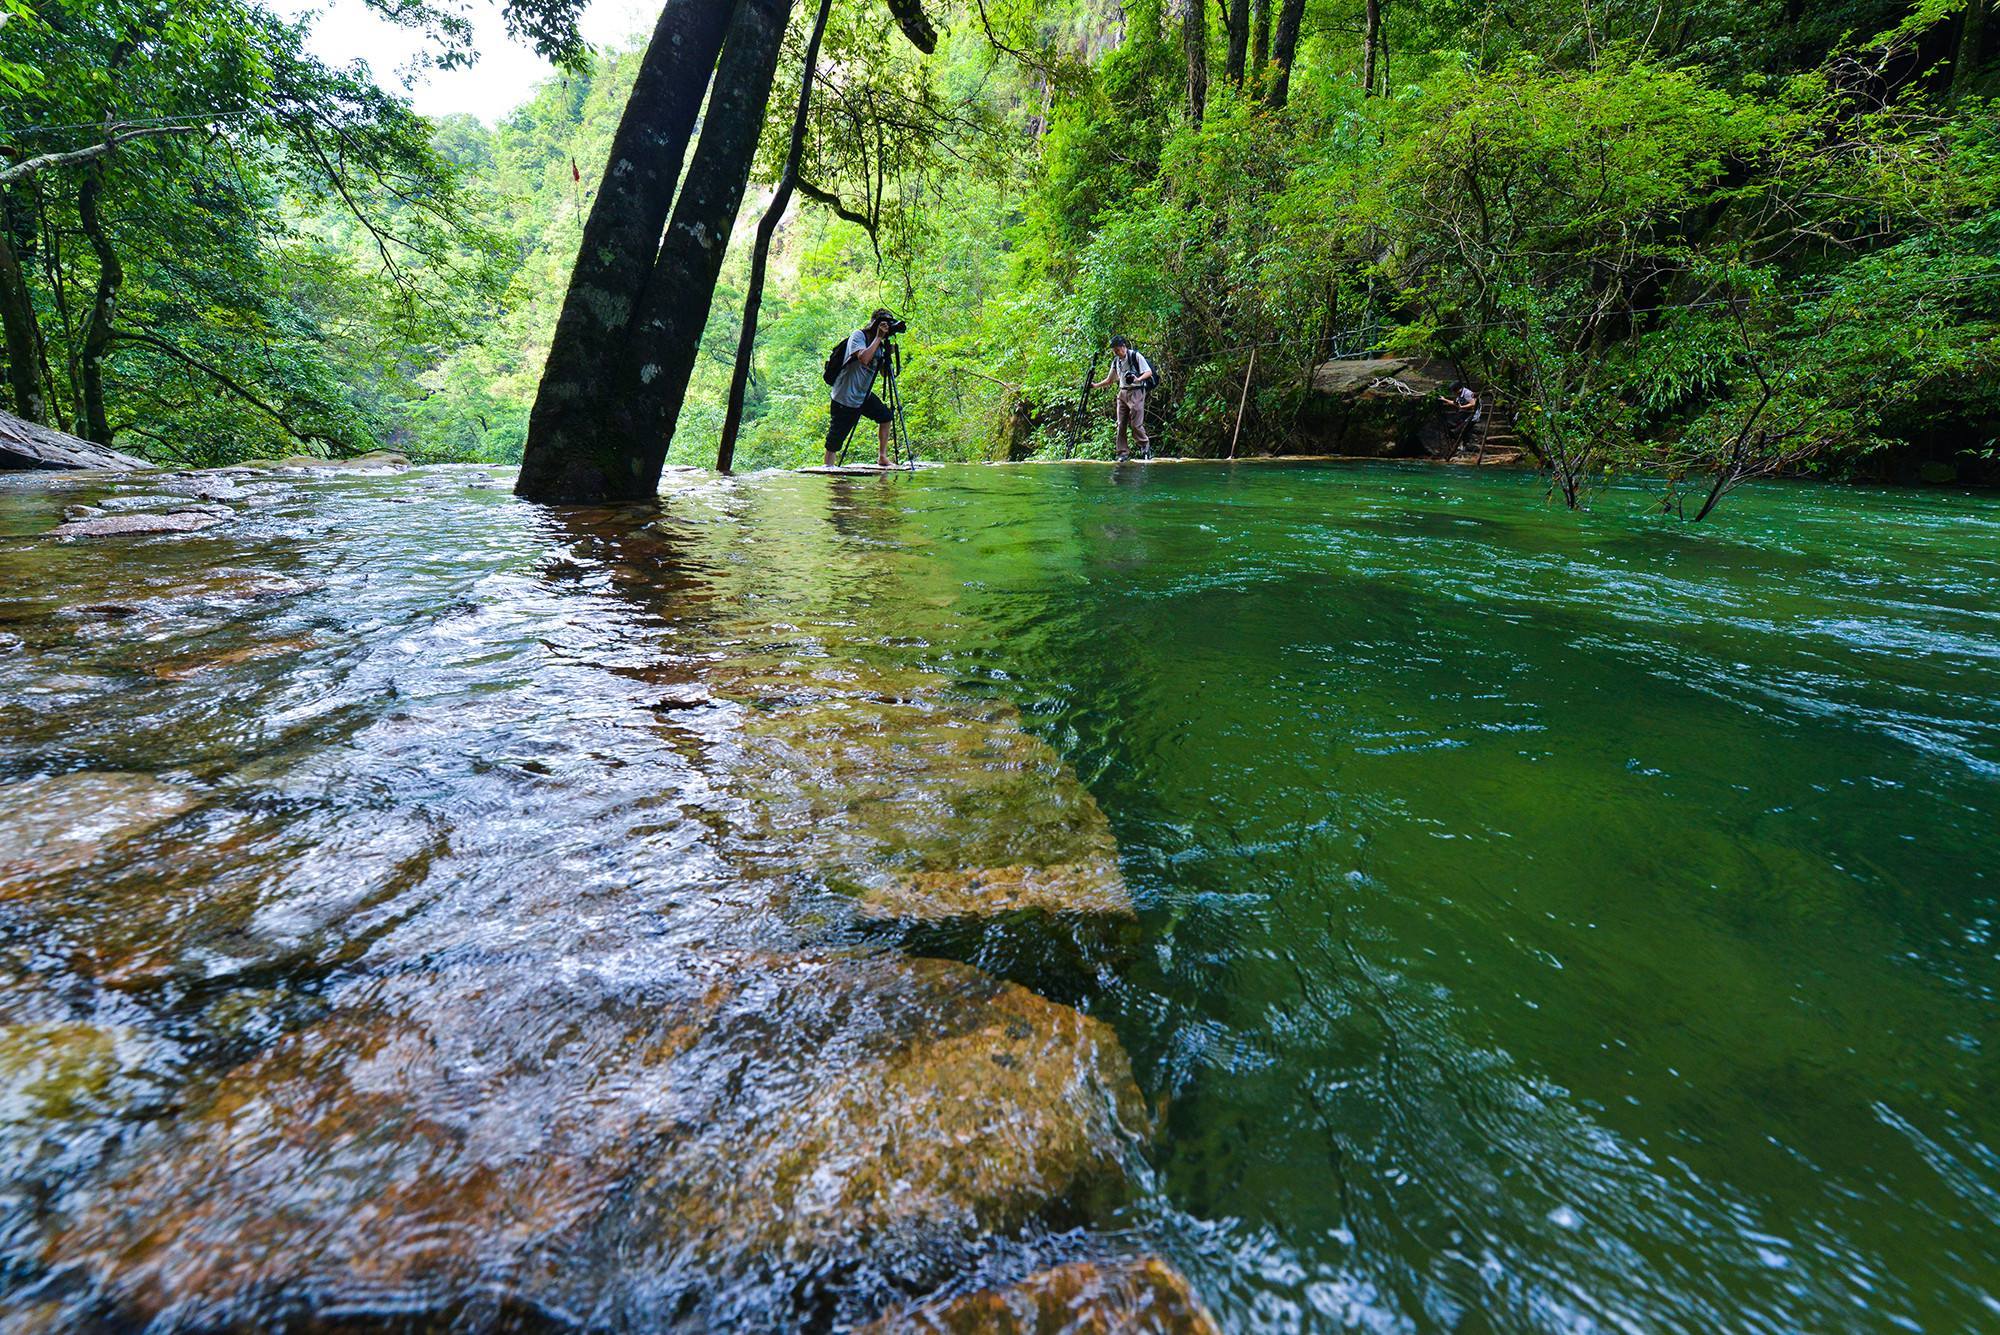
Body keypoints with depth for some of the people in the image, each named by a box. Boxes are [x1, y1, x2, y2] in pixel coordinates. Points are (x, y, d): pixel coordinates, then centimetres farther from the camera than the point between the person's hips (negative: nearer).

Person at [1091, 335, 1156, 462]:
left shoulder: (1136, 356, -6)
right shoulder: (1116, 361, 13)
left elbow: (1149, 372, -8)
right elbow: (1109, 380, 21)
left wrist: (1138, 379, -26)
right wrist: (1095, 386, 8)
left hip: (1136, 392, -6)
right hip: (1122, 393, 6)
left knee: (1136, 424, -11)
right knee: (1121, 424, 0)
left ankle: (1146, 447, 7)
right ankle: (1123, 452, 4)